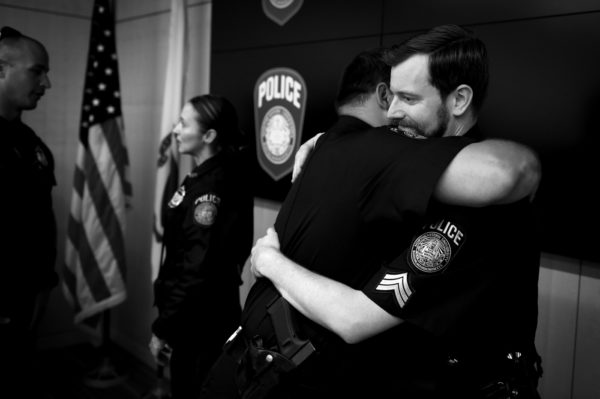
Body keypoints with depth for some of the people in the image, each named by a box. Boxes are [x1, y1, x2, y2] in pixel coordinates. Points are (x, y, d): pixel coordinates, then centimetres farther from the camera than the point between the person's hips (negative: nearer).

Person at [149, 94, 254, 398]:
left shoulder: (212, 187, -24)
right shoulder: (206, 176, 7)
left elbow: (198, 269, -26)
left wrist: (163, 328, -17)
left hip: (202, 321, -9)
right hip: (196, 316, 9)